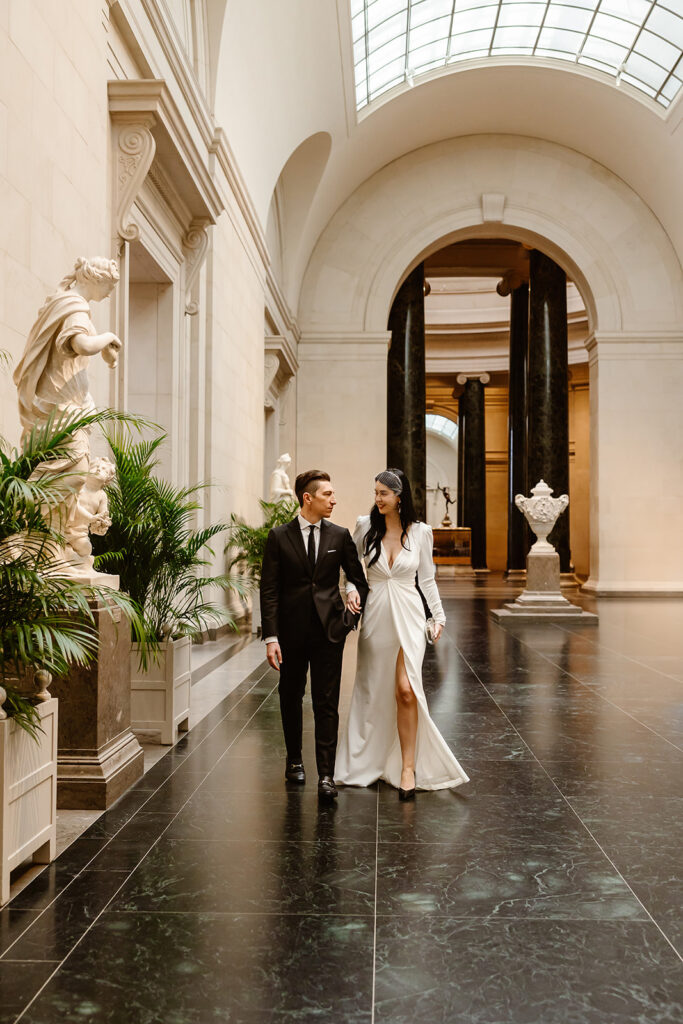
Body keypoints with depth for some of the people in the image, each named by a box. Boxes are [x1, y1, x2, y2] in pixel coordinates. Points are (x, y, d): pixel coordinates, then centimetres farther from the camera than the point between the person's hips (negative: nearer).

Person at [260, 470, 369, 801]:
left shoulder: (340, 536, 3)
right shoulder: (279, 537, -2)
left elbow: (358, 577, 14)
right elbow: (269, 591, -4)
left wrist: (352, 608, -2)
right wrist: (271, 637, -10)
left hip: (328, 630, 0)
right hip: (291, 631, 0)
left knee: (327, 704, -2)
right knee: (290, 698, 15)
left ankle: (326, 775, 2)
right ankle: (294, 760, 35)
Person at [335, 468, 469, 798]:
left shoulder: (420, 532, 0)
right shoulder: (366, 527, 0)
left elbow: (426, 579, 9)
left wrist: (438, 615, 7)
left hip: (408, 616, -1)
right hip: (376, 617, 2)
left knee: (406, 690, -13)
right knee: (373, 692, 9)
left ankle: (408, 767, -2)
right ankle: (367, 762, 26)